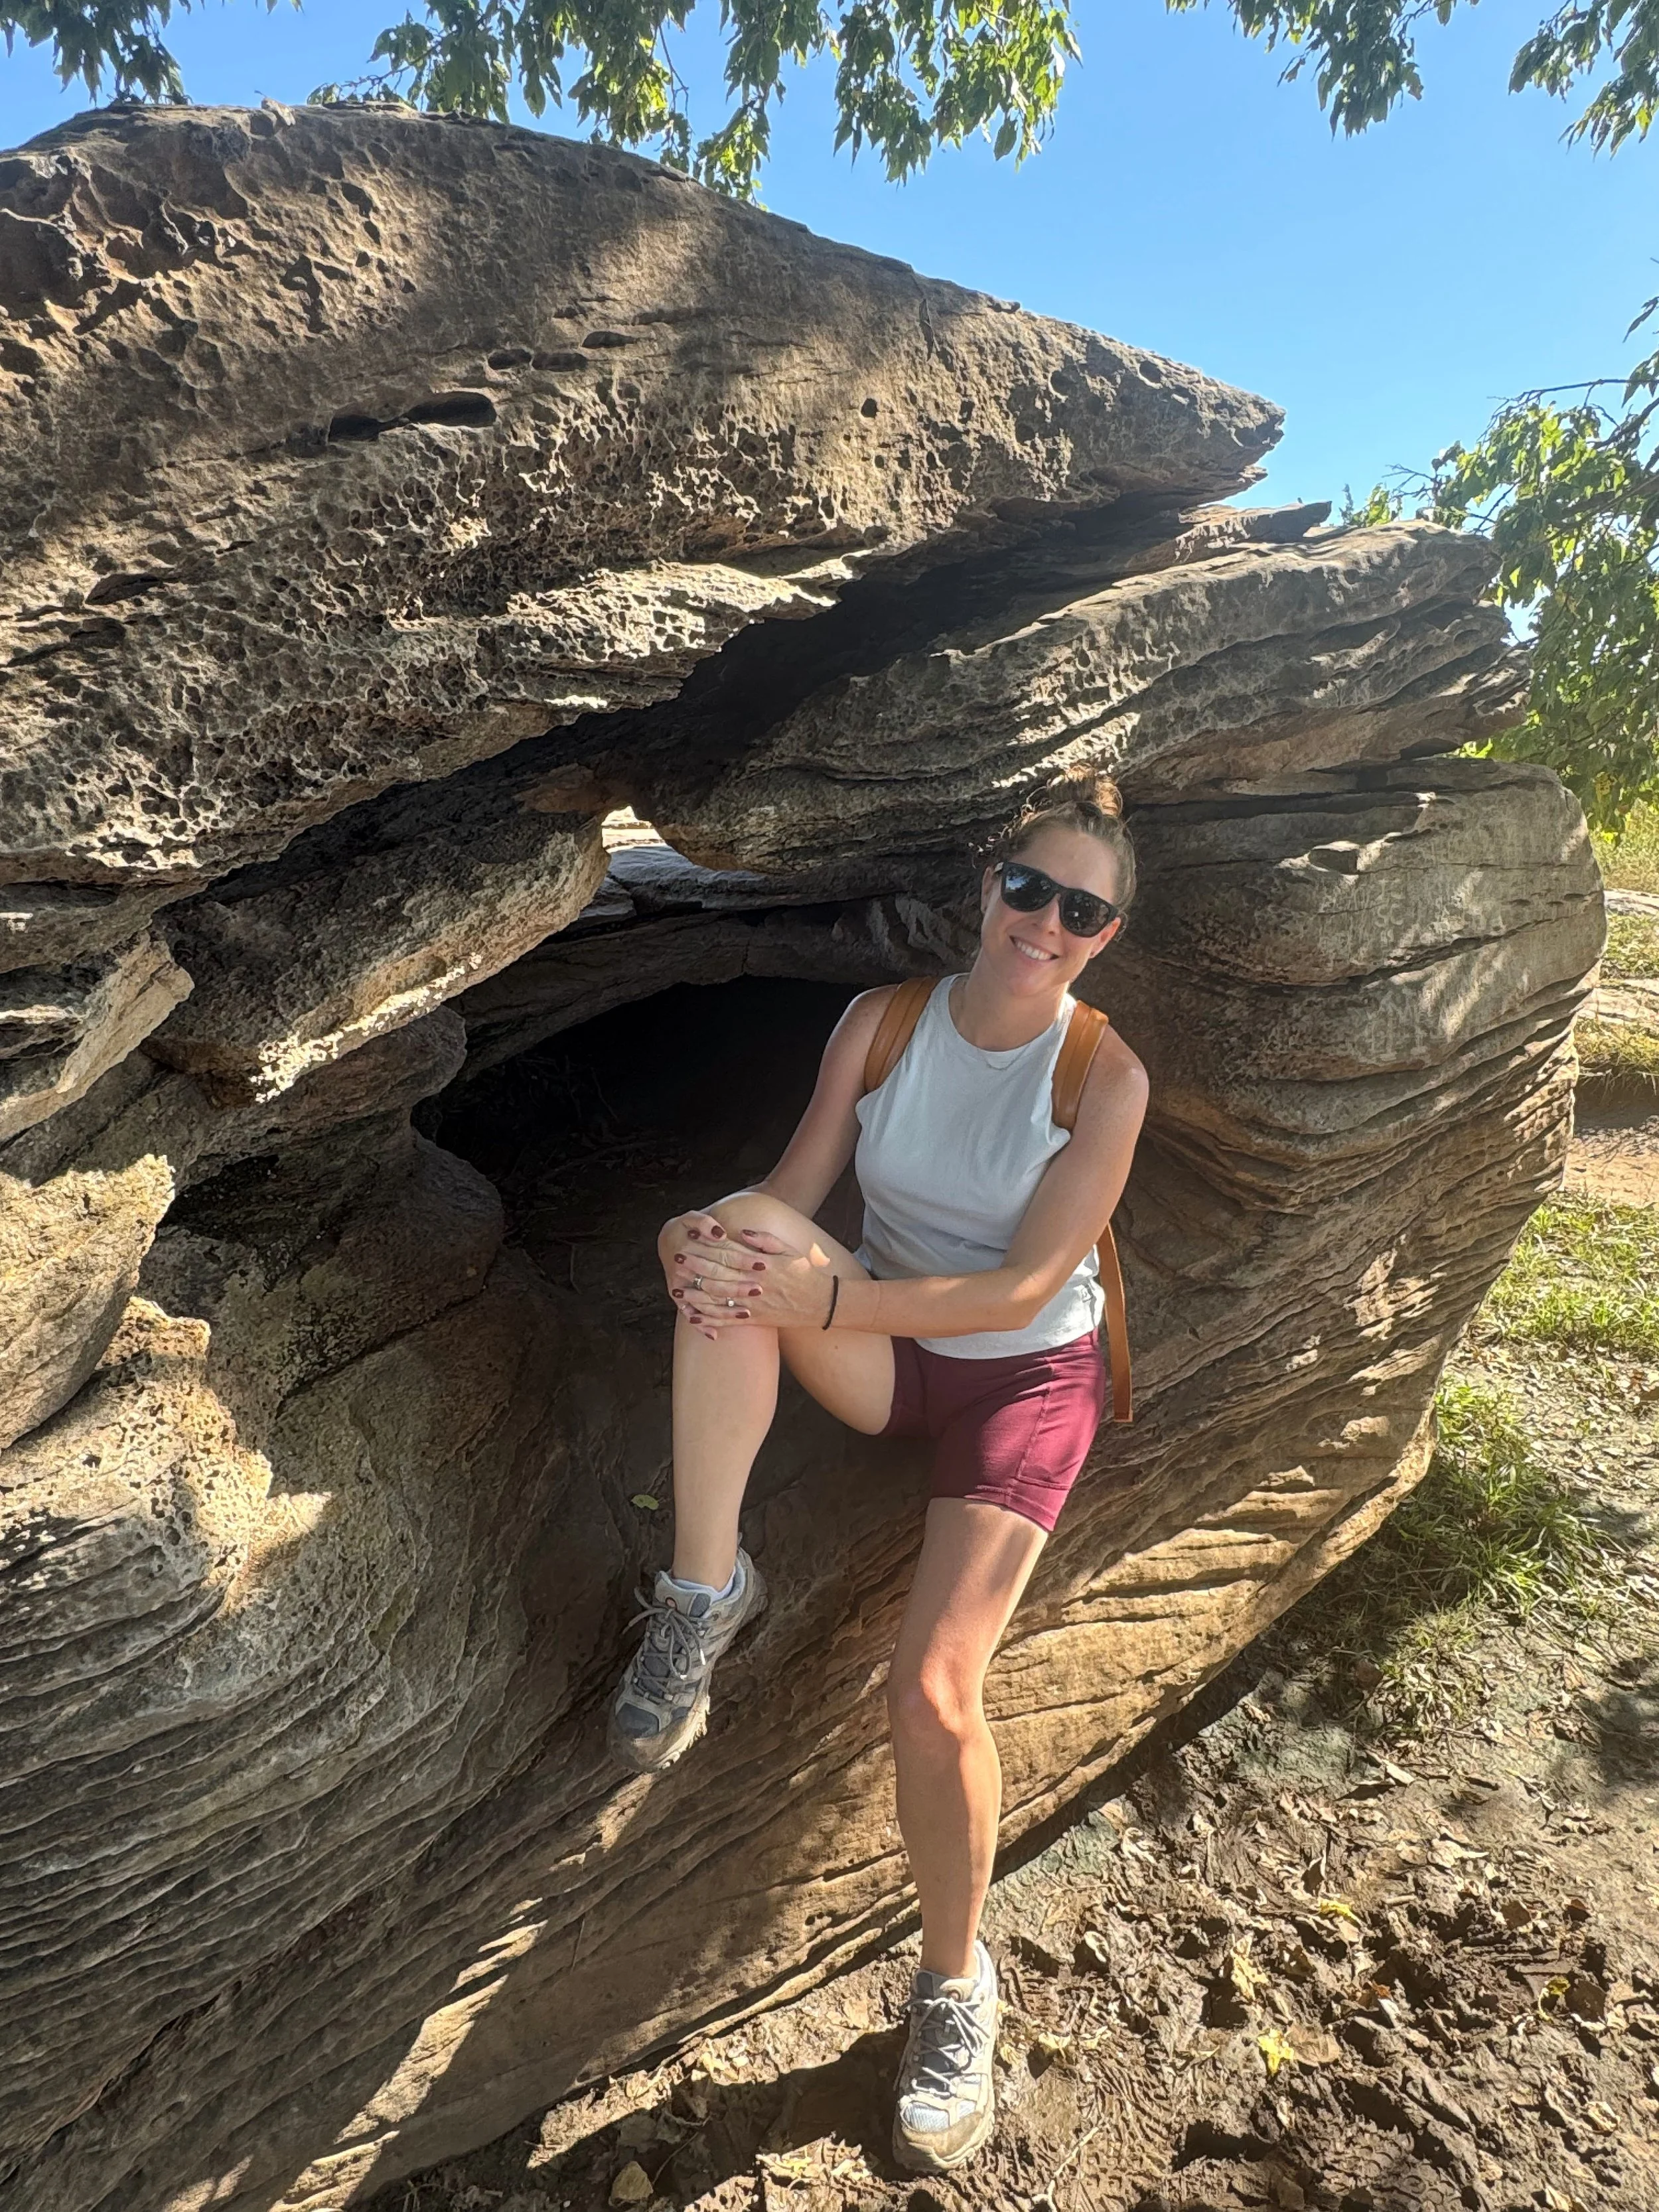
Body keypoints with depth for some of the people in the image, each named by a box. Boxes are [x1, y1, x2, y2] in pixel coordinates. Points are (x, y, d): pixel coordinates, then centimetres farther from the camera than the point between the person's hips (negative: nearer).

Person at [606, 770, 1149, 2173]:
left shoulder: (1108, 1077, -14)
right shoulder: (883, 1021, -5)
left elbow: (1027, 1284, -20)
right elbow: (791, 1197, -6)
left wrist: (831, 1298, -30)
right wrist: (716, 1240, -30)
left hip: (1027, 1377, -3)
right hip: (884, 1351, 3)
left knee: (935, 1688, -19)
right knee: (739, 1232, -28)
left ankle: (956, 1983, 10)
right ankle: (705, 1587, -21)